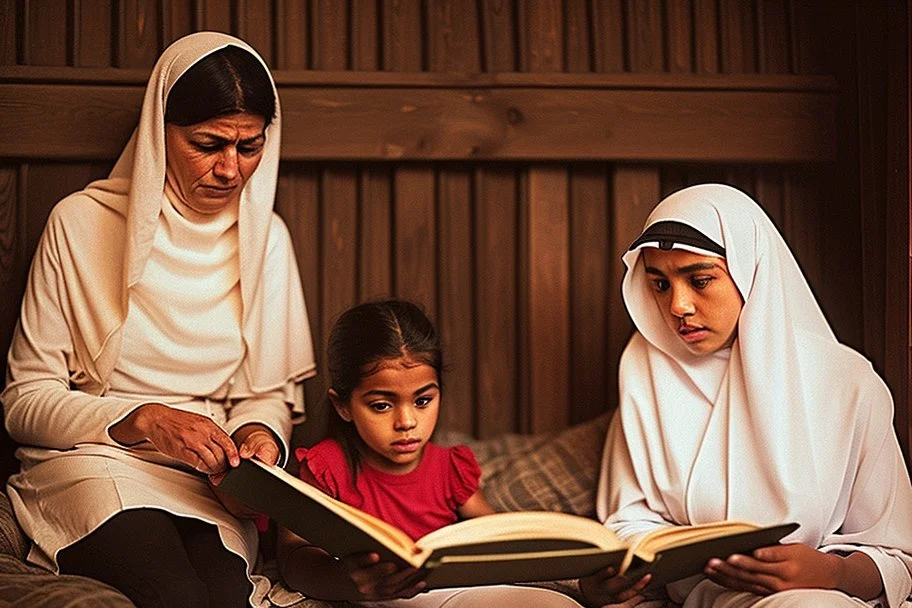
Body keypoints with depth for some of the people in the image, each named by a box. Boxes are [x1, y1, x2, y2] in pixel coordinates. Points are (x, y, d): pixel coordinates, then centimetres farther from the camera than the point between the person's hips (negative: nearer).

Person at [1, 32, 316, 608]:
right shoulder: (81, 223, -3)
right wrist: (143, 420, -17)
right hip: (93, 461, -2)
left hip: (209, 478, 3)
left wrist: (260, 433, -10)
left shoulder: (265, 236, 8)